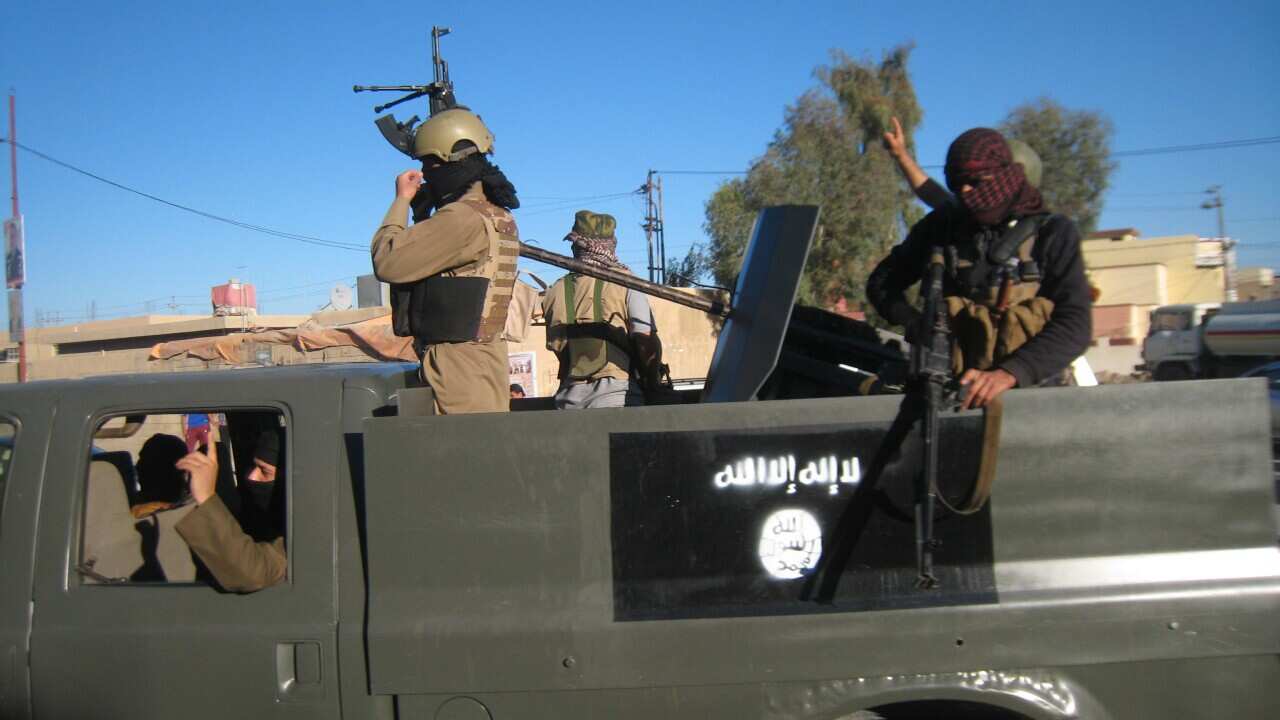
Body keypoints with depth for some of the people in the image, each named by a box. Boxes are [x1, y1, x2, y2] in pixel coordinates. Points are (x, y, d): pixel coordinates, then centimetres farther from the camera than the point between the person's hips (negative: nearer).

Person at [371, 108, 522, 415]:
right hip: (486, 354, 10)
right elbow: (424, 257, 24)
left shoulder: (463, 217, -17)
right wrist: (421, 207, 12)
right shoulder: (498, 214, 15)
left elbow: (388, 262, -17)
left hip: (458, 364, -10)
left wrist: (402, 200, -4)